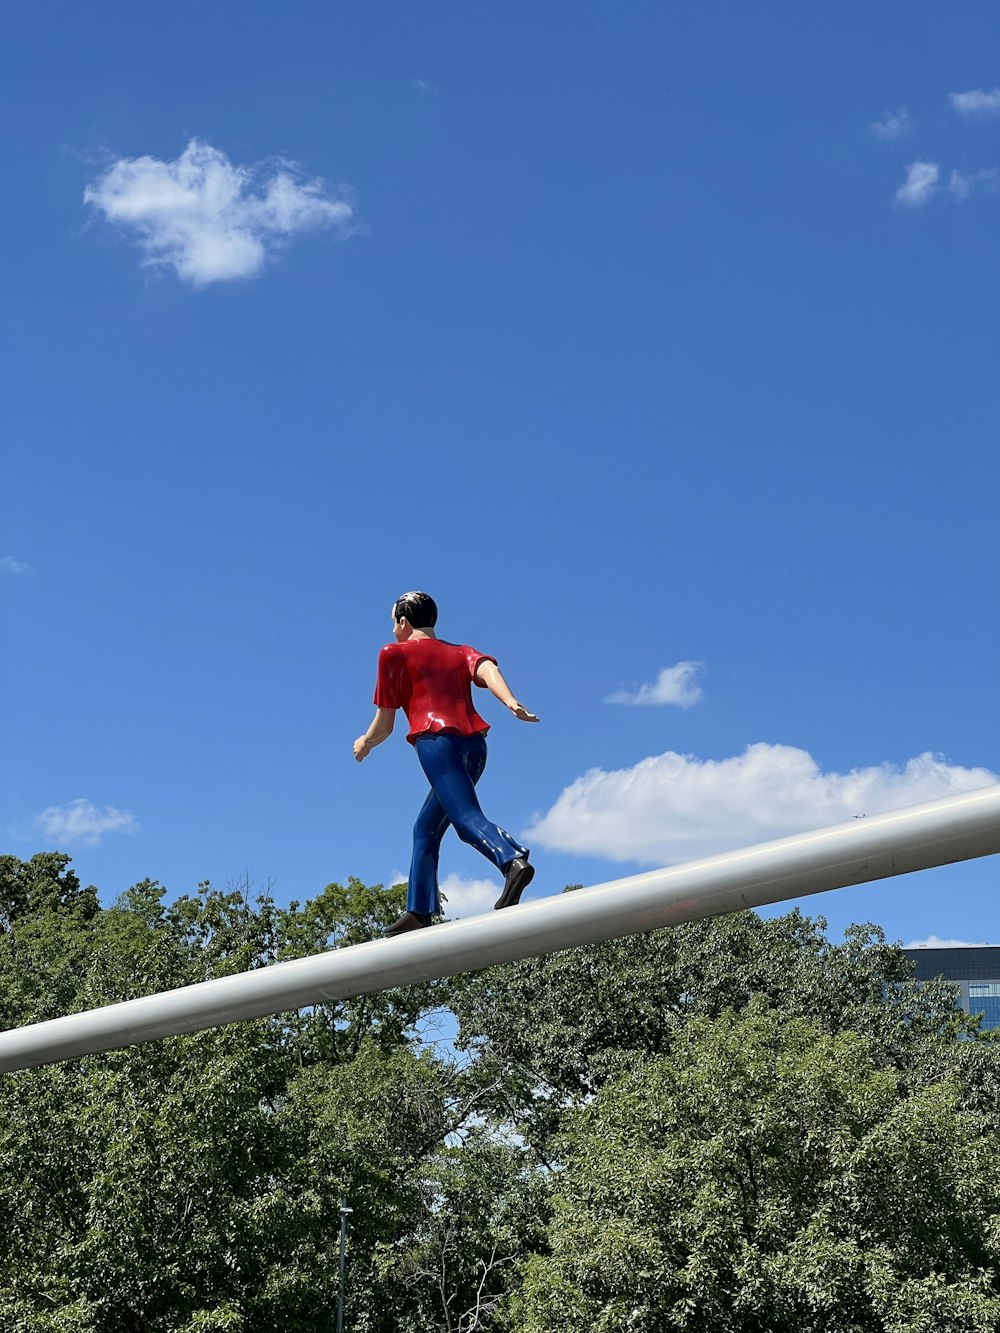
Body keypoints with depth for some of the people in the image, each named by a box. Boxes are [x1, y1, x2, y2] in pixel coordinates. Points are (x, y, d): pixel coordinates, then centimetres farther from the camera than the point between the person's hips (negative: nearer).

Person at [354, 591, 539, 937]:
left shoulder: (395, 654, 15)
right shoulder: (460, 652, 28)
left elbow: (384, 725, 14)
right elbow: (487, 667, 3)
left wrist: (364, 744, 35)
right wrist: (511, 703, -13)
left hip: (436, 740, -6)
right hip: (474, 743, 6)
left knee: (467, 817, -20)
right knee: (426, 828, 16)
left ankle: (513, 860, -47)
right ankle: (419, 911, 14)